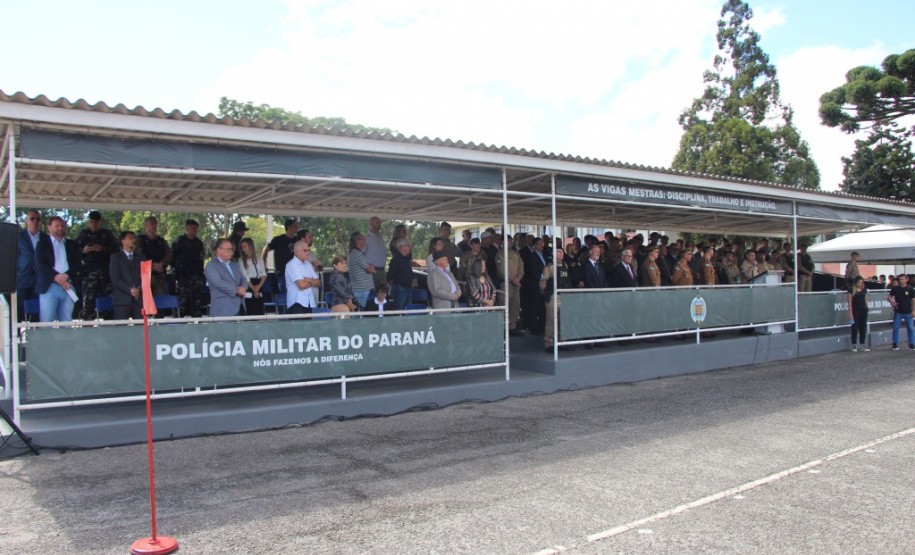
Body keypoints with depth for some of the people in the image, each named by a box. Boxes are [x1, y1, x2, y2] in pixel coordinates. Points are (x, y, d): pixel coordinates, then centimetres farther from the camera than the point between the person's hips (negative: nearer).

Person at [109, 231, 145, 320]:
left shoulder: (140, 257, 21)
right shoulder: (116, 257, 9)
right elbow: (115, 278, -2)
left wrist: (139, 289, -6)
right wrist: (130, 290, -11)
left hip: (139, 298, 3)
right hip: (122, 299, -3)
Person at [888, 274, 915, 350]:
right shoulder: (895, 289, 1)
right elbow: (889, 297, 8)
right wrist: (891, 301, -15)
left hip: (908, 312, -1)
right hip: (898, 312, 1)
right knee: (895, 328, 2)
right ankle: (895, 344, 11)